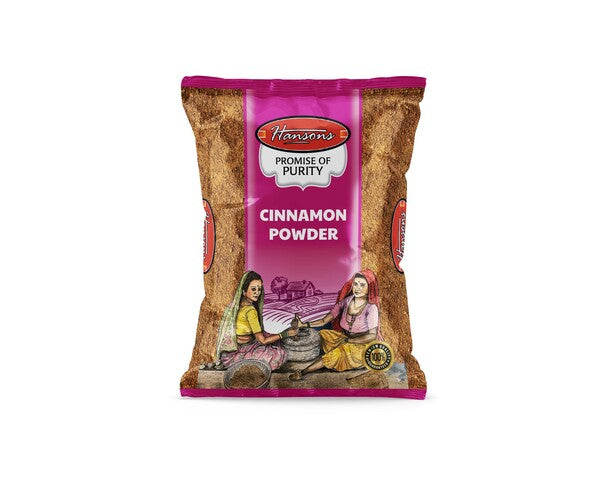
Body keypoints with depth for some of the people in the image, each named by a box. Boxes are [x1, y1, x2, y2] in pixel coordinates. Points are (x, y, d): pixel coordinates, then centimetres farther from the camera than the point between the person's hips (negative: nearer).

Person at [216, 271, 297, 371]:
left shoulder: (236, 305, 4)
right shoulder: (250, 310, -22)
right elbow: (262, 340, -15)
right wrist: (284, 334, -6)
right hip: (235, 355, -9)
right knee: (279, 354, -11)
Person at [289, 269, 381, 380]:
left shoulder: (371, 308, -15)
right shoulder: (346, 301, -1)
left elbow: (372, 336, -19)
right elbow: (324, 321, -1)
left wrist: (347, 340, -17)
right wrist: (304, 325, -15)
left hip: (361, 346, -7)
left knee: (337, 353, -31)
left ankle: (302, 372, -32)